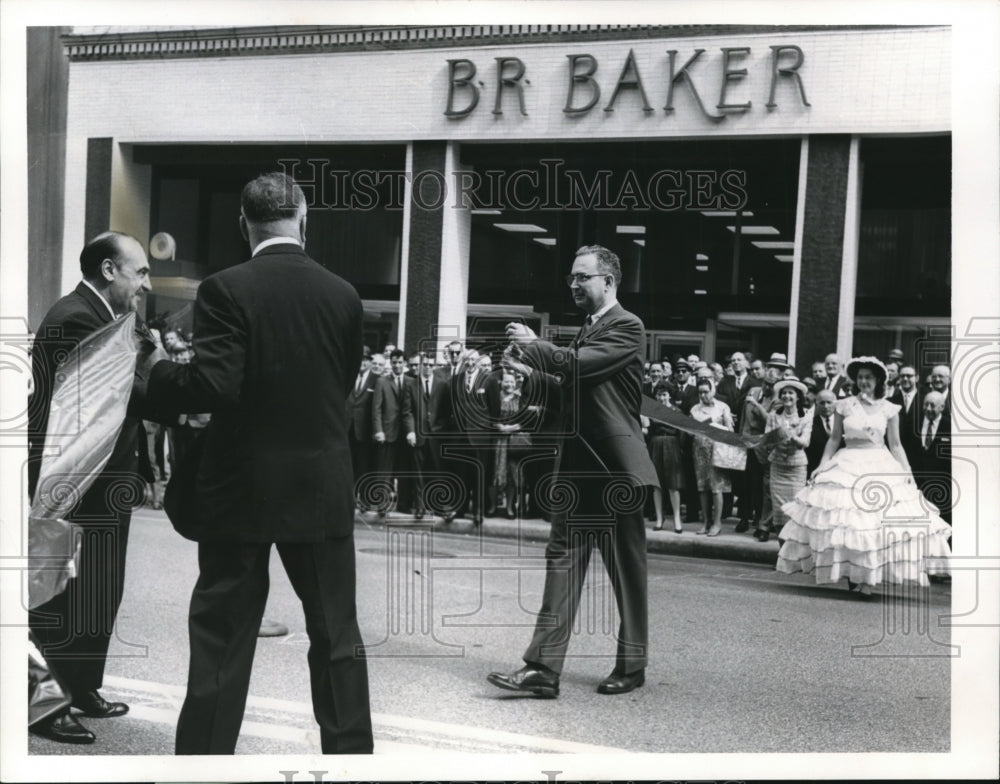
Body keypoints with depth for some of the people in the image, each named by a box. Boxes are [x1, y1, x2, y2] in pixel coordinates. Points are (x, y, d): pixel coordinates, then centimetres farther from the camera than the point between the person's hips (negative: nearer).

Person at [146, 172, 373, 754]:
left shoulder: (227, 290, -11)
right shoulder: (343, 294, 0)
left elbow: (215, 387, -18)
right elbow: (344, 385, 8)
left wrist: (156, 374, -1)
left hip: (242, 488, -3)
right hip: (323, 487, 3)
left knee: (222, 638, 7)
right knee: (337, 634, 12)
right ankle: (350, 751, 20)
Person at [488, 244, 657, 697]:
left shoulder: (626, 327, -10)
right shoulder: (588, 330, 17)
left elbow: (577, 364, -23)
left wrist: (532, 346, -8)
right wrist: (534, 373, 10)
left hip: (616, 468, -8)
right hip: (577, 466, 8)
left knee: (626, 570, 6)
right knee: (562, 559, 1)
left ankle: (631, 666, 19)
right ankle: (543, 668, 0)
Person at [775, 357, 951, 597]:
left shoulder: (889, 409, 3)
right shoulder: (844, 405, 3)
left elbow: (895, 445, 7)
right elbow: (834, 439, 9)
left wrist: (907, 472, -1)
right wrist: (823, 465, 1)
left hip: (880, 467, 0)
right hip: (847, 466, 0)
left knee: (876, 523, -7)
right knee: (845, 521, -5)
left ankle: (867, 578, -2)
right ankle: (848, 571, 8)